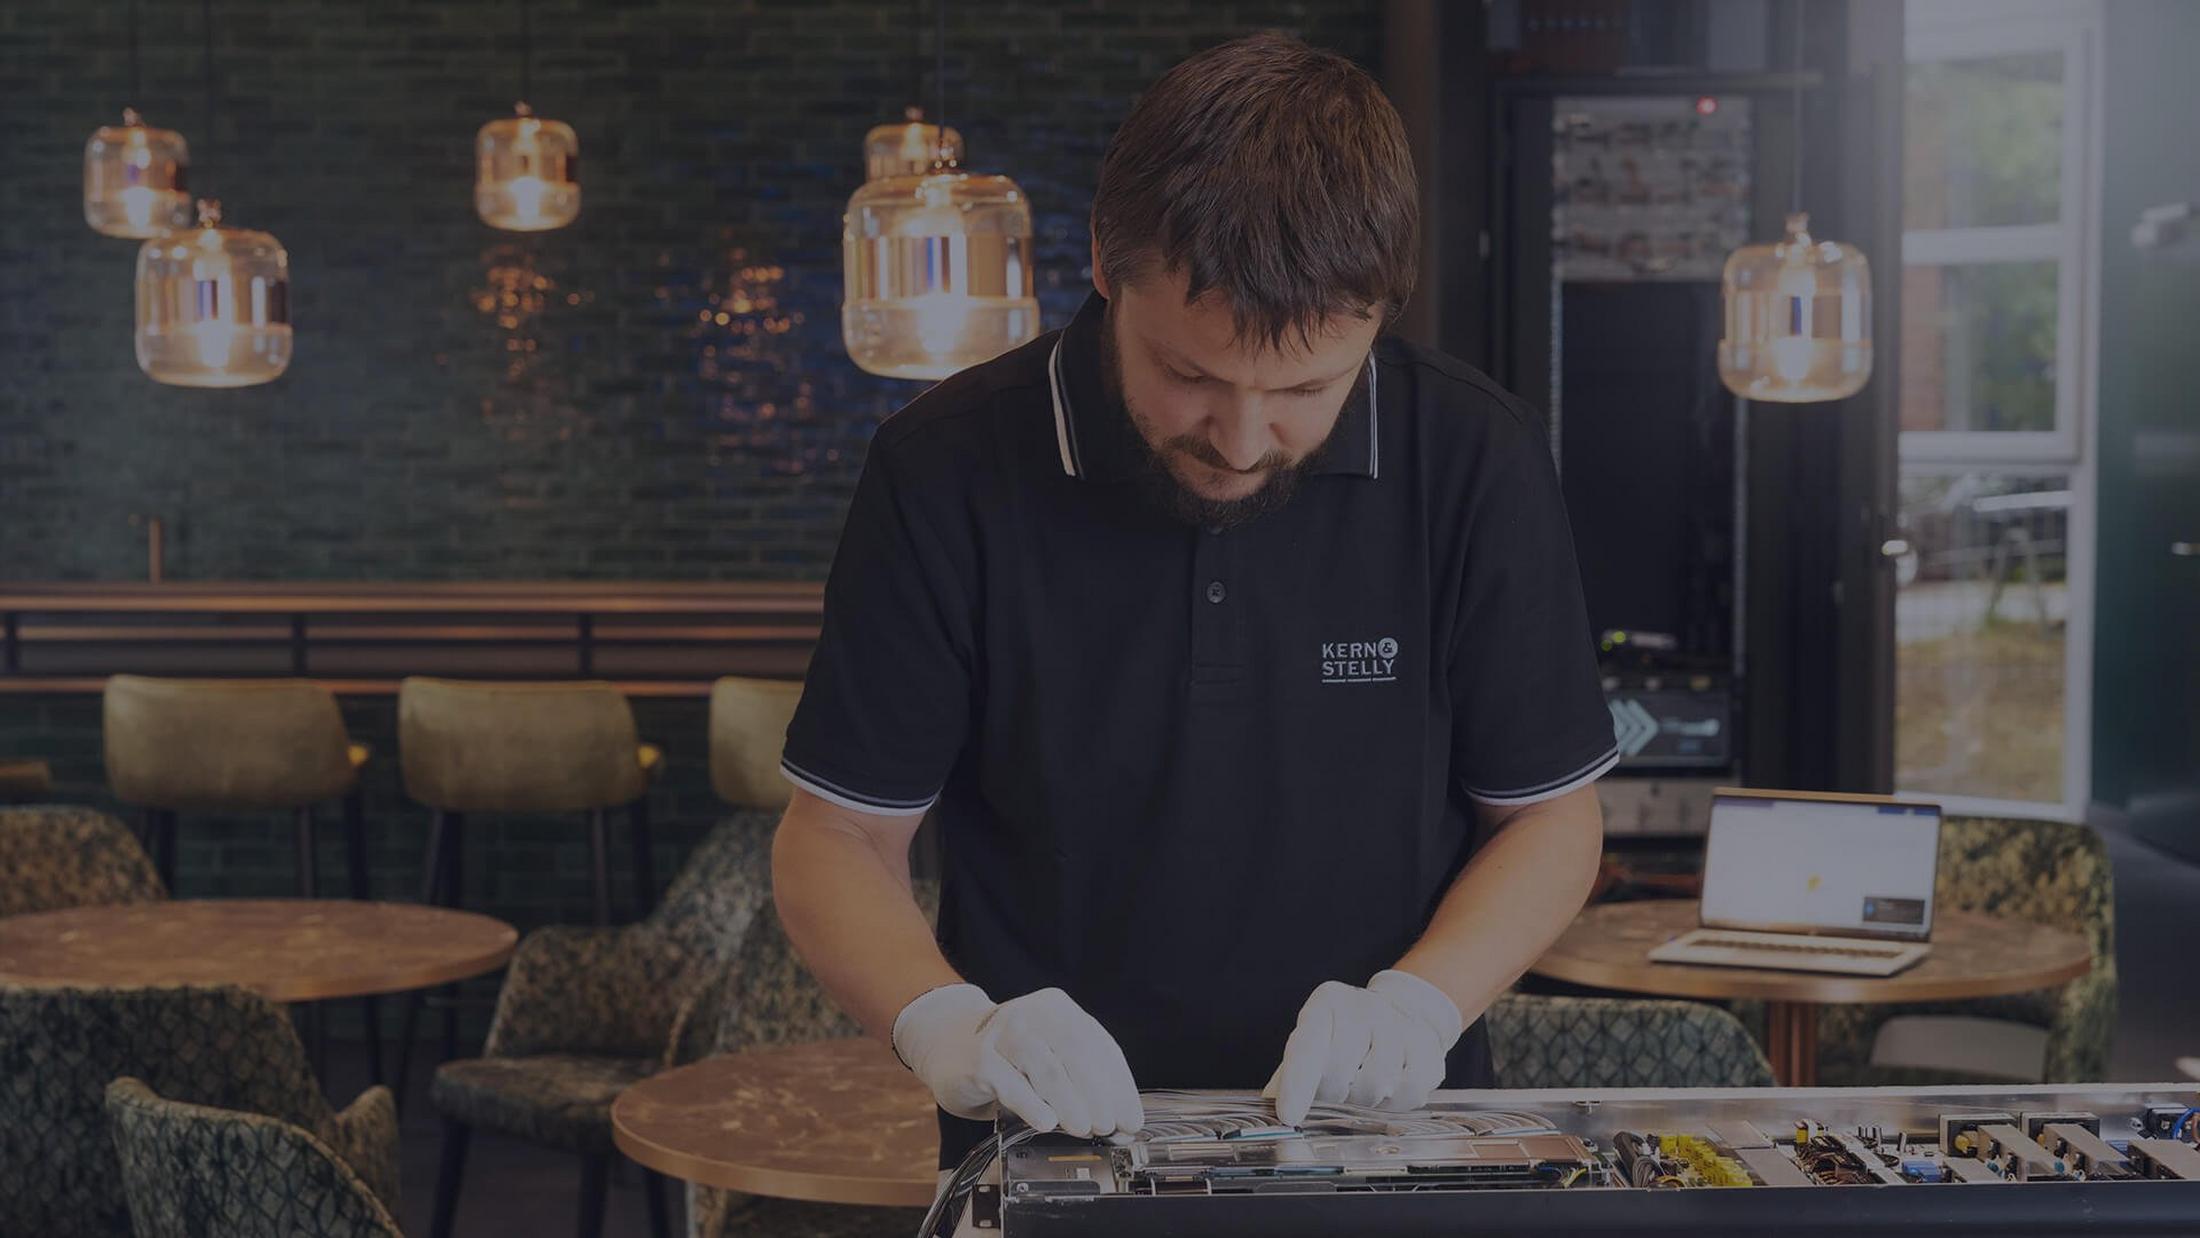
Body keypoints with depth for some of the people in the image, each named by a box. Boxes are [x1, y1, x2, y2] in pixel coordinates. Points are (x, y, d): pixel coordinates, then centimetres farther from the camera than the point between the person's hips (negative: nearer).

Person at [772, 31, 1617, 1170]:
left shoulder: (1477, 464, -6)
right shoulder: (949, 470, -8)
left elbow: (1551, 817, 5)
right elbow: (833, 841, -1)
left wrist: (1418, 1004, -13)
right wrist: (949, 1027, -19)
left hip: (1387, 1141, 1)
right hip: (1054, 1154, -1)